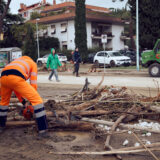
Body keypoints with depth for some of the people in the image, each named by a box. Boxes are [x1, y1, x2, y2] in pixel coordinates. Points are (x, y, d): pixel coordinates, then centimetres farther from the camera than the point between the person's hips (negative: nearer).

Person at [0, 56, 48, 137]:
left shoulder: (16, 62, 43)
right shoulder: (33, 63, 30)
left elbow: (14, 86, 42)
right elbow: (33, 84, 18)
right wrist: (32, 97, 28)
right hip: (16, 78, -6)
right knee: (37, 100, 0)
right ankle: (42, 130, -6)